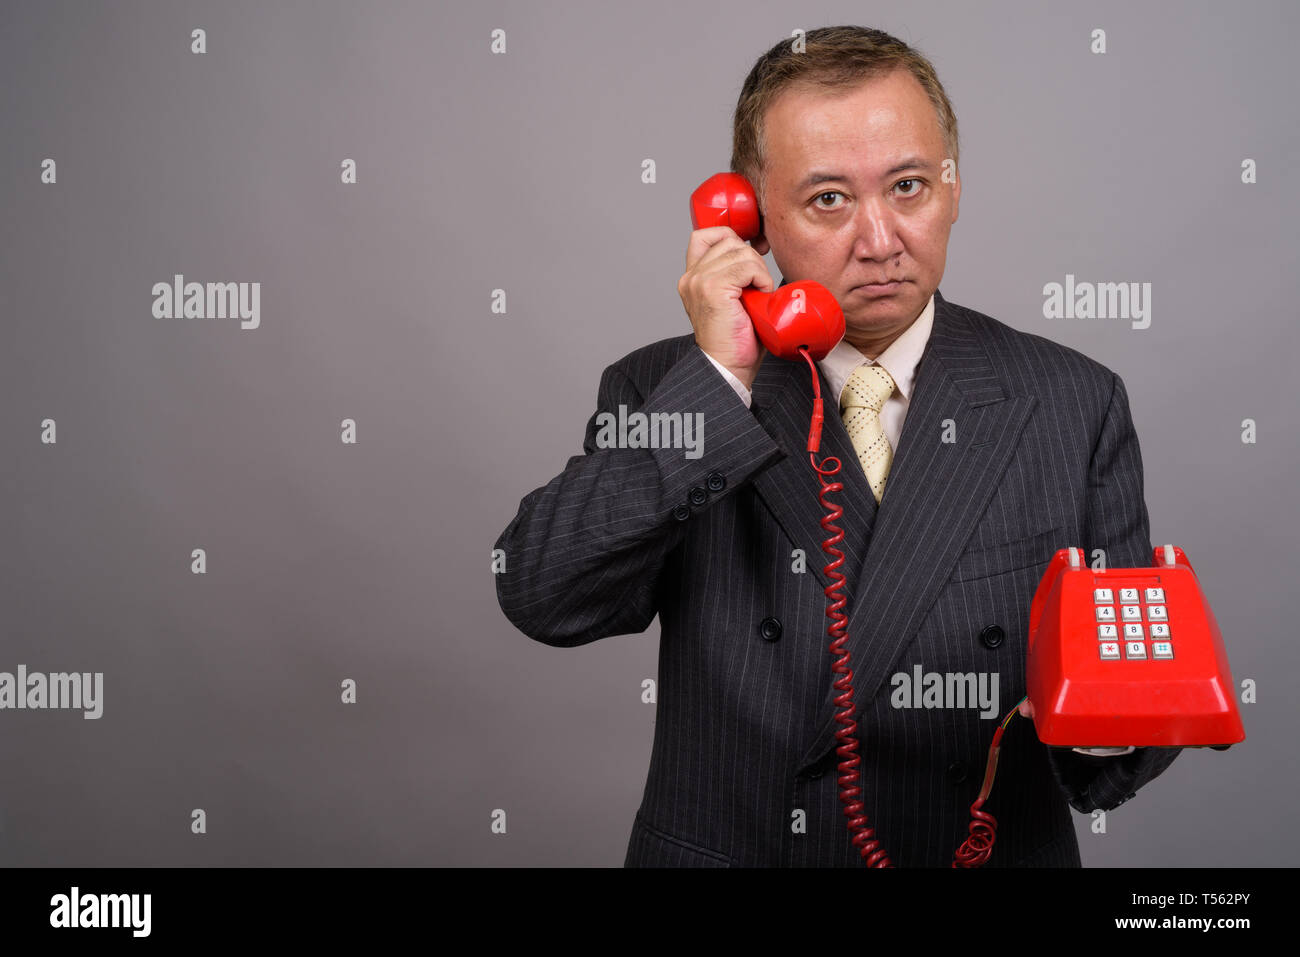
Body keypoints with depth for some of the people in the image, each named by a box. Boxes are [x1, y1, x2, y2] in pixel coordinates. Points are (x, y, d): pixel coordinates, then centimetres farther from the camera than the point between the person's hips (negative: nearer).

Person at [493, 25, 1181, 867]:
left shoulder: (1075, 405, -5)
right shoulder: (661, 391, -5)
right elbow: (543, 600, -18)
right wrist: (717, 378, -22)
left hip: (990, 849, 0)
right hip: (723, 846, 0)